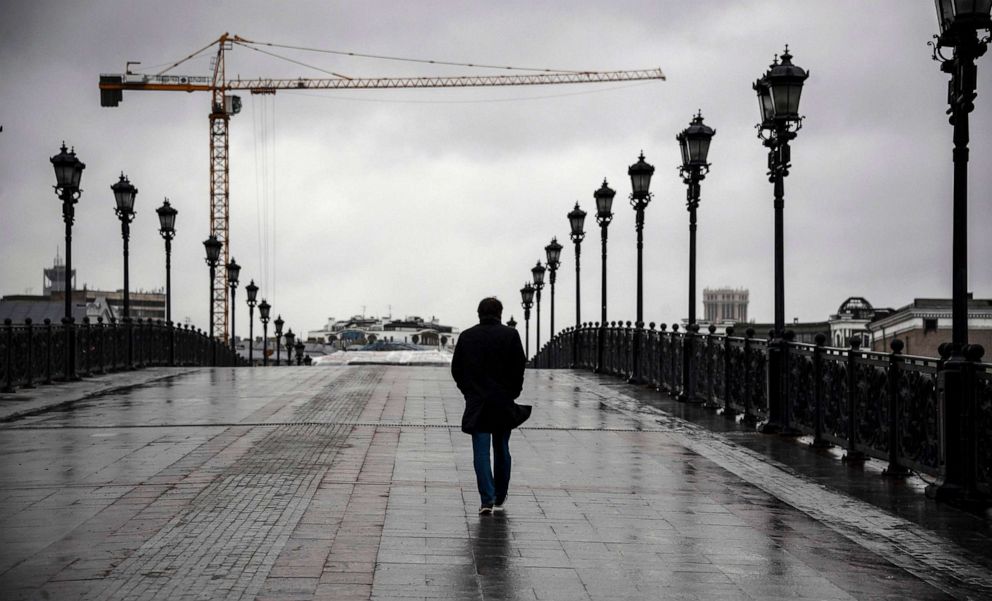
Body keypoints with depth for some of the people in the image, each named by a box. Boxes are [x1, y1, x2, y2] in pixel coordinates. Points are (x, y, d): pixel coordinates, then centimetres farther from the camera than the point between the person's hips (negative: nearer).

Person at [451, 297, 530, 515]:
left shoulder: (466, 336, 3)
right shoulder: (510, 335, -4)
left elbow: (456, 369, 5)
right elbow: (519, 366, -6)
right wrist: (513, 392, 7)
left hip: (476, 403, 0)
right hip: (503, 402, 0)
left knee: (481, 452, -1)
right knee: (501, 450, 14)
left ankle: (487, 498, -14)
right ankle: (499, 498, 23)